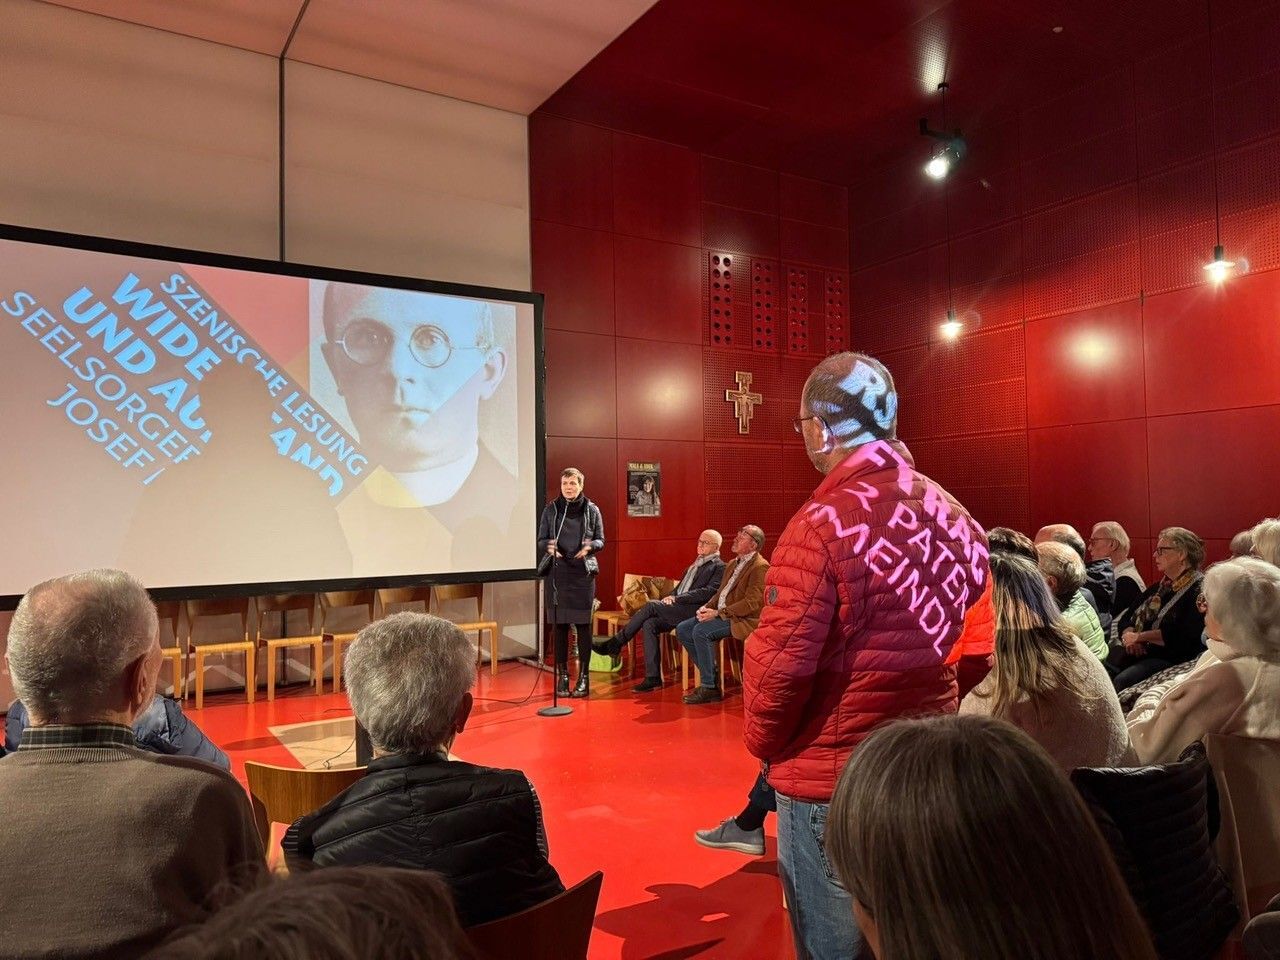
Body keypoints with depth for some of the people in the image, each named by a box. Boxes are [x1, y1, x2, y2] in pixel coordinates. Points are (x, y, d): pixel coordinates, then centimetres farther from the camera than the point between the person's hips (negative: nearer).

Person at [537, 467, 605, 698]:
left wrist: (590, 546, -15)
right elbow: (541, 541, 6)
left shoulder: (591, 510, 3)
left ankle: (583, 677, 8)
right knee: (559, 625, 3)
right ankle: (562, 676, 12)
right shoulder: (551, 509, 5)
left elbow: (601, 540, 7)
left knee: (583, 625, 0)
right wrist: (548, 547, -16)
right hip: (557, 573, 1)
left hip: (583, 573, -1)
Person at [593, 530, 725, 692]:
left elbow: (708, 593, -12)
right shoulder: (695, 565, 29)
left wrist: (676, 598, -15)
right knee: (649, 624, -20)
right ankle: (653, 677, -18)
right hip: (678, 609, 8)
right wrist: (669, 598, 4)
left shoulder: (719, 567, 2)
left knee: (651, 605, -23)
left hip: (695, 611, -8)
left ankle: (615, 643, -12)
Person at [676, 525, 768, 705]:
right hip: (720, 614, 9)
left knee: (701, 631, -28)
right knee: (682, 629, -4)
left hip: (743, 619, -9)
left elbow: (751, 603, -20)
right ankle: (710, 675, 3)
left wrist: (718, 613, -21)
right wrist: (706, 607, 0)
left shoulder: (760, 567, -11)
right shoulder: (733, 564, 18)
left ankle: (709, 688, -17)